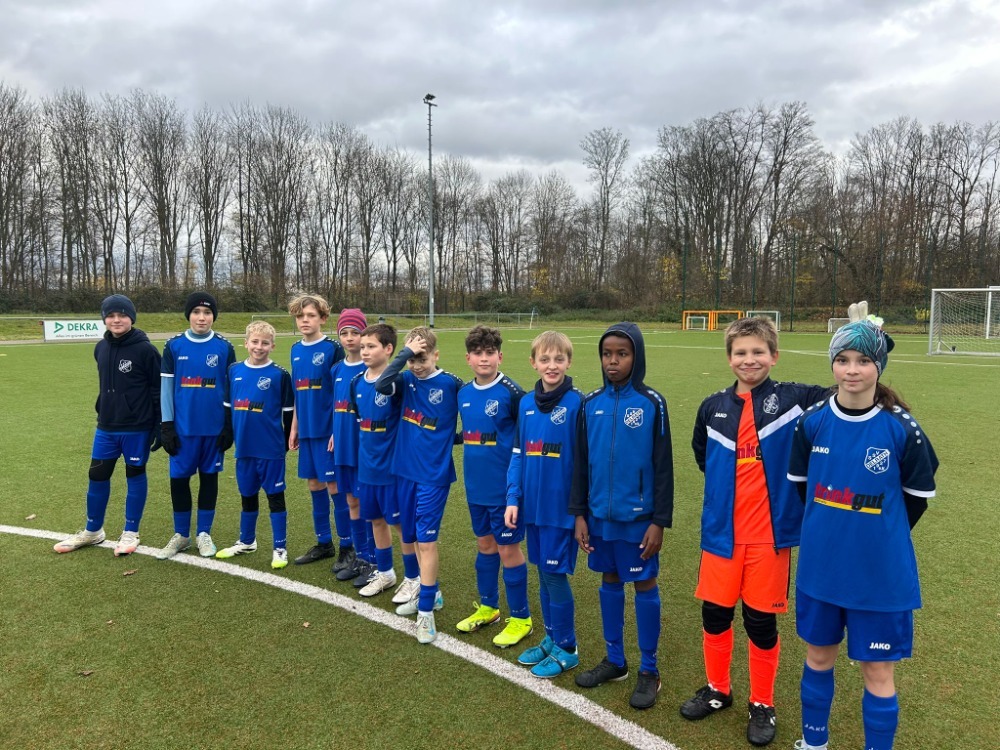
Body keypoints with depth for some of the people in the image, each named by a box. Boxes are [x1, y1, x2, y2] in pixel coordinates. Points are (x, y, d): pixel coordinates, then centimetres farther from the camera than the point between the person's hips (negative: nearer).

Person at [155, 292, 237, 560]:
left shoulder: (224, 348, -1)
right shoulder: (174, 346, 1)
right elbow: (166, 387, 2)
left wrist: (230, 426, 0)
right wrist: (166, 426, -1)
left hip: (214, 427, 0)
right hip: (183, 427, 1)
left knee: (209, 477, 9)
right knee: (178, 478, 6)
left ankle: (204, 534, 23)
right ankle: (181, 535, 22)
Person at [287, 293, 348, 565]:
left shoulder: (333, 348, -9)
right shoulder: (296, 350, 10)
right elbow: (297, 394, 16)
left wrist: (338, 430, -14)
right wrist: (294, 428, 14)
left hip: (327, 429, -6)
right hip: (307, 430, 6)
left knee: (334, 485, -1)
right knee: (314, 484, 12)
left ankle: (347, 545, 11)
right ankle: (324, 543, 25)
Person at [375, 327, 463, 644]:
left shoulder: (451, 384, -10)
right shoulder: (407, 380, 1)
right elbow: (381, 385, -19)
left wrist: (445, 440, -6)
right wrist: (405, 353, -23)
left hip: (434, 475, -5)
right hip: (405, 470, 5)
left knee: (426, 540, -5)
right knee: (413, 537, 16)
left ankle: (425, 611, 5)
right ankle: (430, 591, 34)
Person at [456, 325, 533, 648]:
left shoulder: (511, 393, -15)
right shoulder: (463, 393, 5)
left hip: (504, 486, -6)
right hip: (476, 487, 6)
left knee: (508, 548, 4)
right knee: (484, 544, 19)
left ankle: (520, 618, 20)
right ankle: (487, 607, 36)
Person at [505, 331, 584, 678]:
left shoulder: (576, 403, -12)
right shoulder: (526, 404, 4)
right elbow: (517, 454, 8)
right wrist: (513, 498, 2)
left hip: (561, 506, -5)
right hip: (532, 505, 5)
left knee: (555, 574, 2)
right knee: (543, 574, 16)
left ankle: (566, 649, 20)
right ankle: (551, 639, 33)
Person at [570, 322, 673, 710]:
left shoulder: (652, 404, -8)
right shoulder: (590, 403, 1)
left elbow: (663, 466, -6)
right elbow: (581, 462, 6)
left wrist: (660, 520, -8)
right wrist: (579, 513, 4)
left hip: (638, 516, -4)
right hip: (600, 514, 4)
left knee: (645, 585, 8)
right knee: (609, 581, 15)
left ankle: (649, 670, 22)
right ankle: (614, 660, 31)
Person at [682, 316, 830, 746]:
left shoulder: (793, 400, -5)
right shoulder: (713, 407, 4)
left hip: (770, 534, -3)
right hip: (721, 533, 3)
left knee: (762, 622, 8)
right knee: (715, 613, 12)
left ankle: (762, 704, 29)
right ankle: (717, 689, 35)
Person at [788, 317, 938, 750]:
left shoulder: (902, 428, -14)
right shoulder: (812, 422, -6)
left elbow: (917, 497, 0)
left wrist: (882, 537, 5)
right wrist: (829, 528, 9)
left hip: (880, 573, -3)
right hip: (820, 567, 3)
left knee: (877, 671, 9)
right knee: (819, 656, 19)